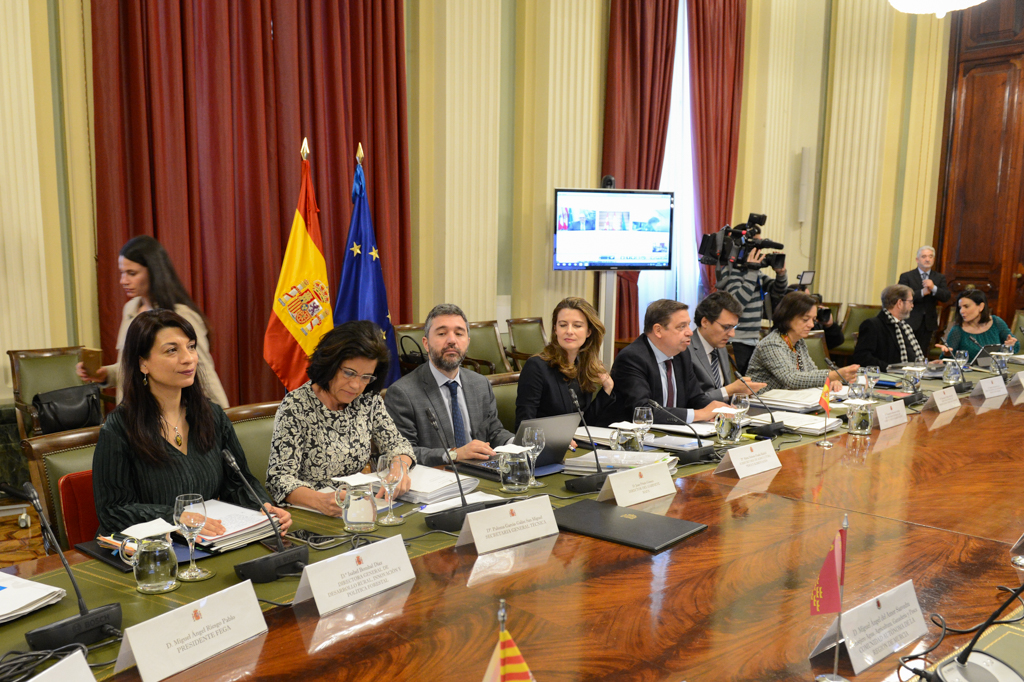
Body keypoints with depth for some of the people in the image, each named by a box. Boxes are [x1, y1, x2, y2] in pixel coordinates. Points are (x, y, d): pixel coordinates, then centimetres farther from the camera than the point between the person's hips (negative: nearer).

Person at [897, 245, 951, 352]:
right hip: (910, 322, -3)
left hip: (928, 323, 3)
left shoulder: (940, 278, 11)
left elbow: (947, 297, -1)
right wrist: (922, 292, -20)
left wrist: (934, 288, -19)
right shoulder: (906, 276, 1)